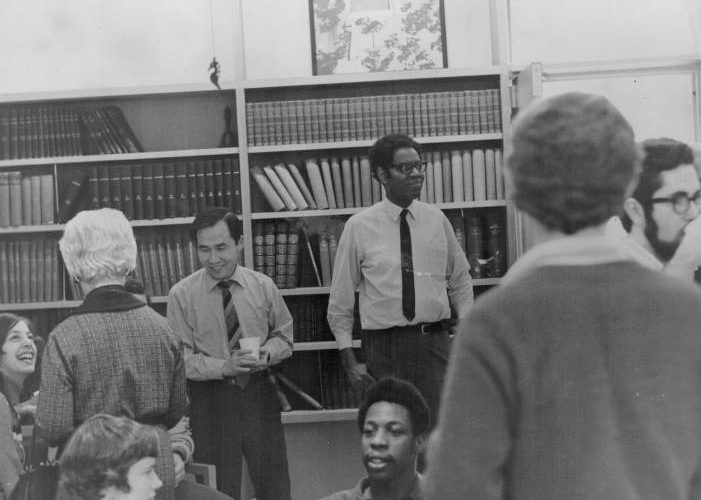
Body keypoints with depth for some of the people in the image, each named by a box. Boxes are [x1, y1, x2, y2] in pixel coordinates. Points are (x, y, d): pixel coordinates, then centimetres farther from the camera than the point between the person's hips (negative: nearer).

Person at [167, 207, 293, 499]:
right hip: (210, 401, -2)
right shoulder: (182, 295, -7)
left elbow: (283, 334, 11)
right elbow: (181, 360, -7)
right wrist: (224, 367, -21)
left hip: (259, 396, 2)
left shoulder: (262, 286, -1)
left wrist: (267, 353, -11)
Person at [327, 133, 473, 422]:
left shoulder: (437, 220, 6)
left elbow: (460, 281, 15)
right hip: (384, 347, -2)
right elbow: (340, 303, 3)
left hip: (434, 343, 2)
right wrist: (349, 360, -1)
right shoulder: (359, 227, -1)